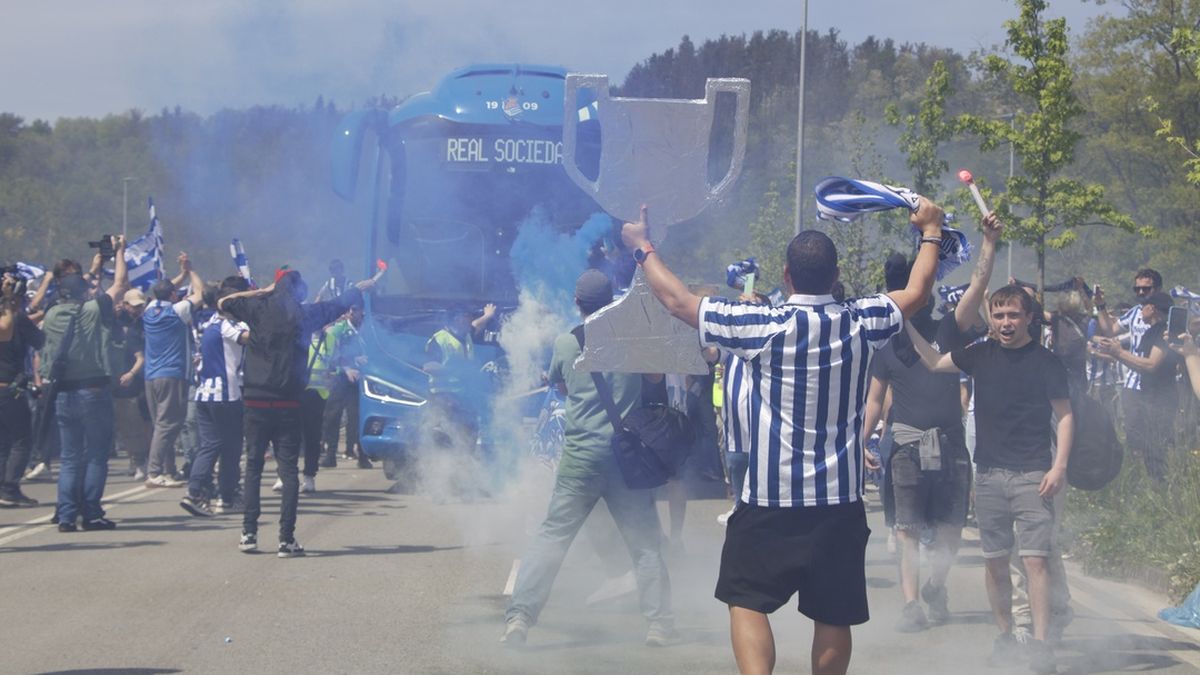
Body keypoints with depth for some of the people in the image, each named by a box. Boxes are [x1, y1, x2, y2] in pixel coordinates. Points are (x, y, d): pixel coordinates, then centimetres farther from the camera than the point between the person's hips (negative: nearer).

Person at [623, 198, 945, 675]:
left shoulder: (762, 327, -12)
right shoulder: (860, 324, -3)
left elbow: (678, 301, -3)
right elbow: (917, 293, 17)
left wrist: (642, 248, 13)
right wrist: (931, 231, 33)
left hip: (769, 498, -3)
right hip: (840, 499, 3)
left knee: (747, 601, 5)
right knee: (832, 617, 9)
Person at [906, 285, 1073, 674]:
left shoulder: (1045, 361, -2)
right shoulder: (981, 355, 9)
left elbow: (1064, 415, -1)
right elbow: (934, 362, 20)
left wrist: (1059, 466, -11)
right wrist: (907, 327, 8)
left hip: (1032, 474, -4)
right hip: (989, 474, 4)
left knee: (1034, 559, -12)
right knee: (994, 561, 7)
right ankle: (1005, 637, 19)